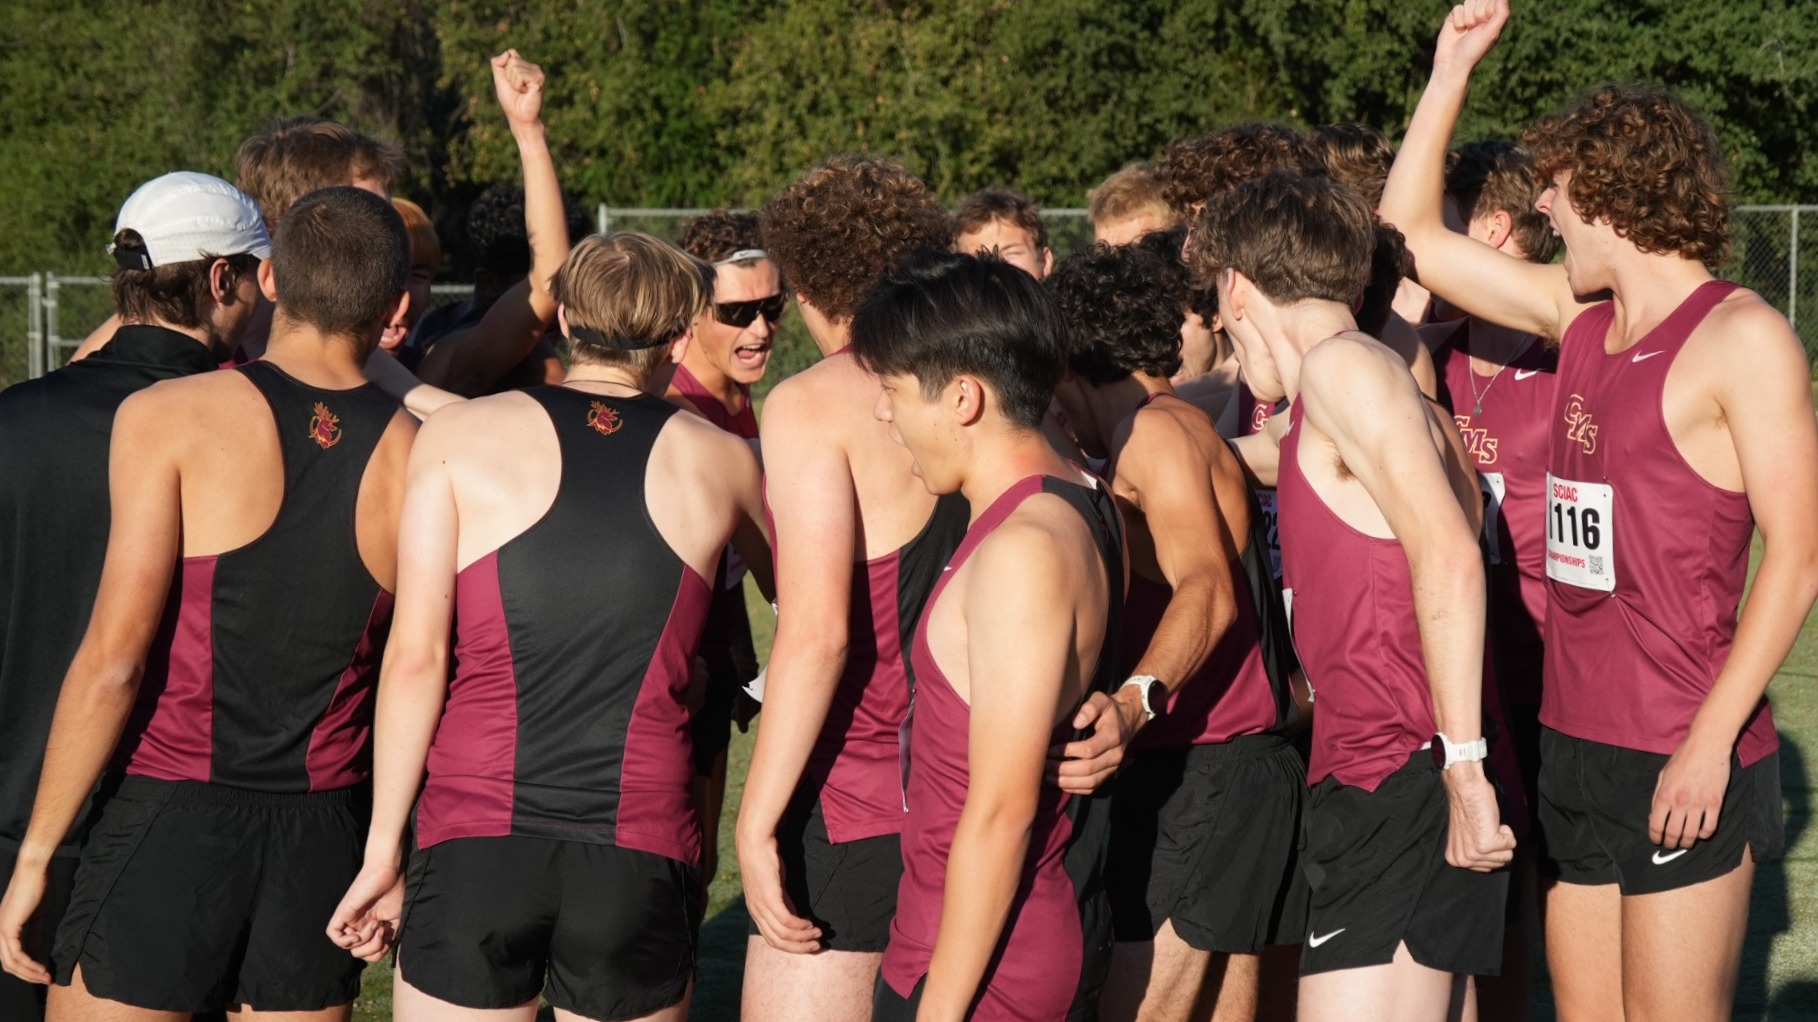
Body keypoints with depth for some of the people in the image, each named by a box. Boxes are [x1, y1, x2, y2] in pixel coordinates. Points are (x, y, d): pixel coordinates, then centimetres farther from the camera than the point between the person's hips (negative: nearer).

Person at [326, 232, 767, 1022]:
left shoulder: (457, 436, 2)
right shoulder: (720, 462, 6)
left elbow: (416, 656, -3)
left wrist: (383, 846, 1)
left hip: (476, 837, -1)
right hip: (641, 849, 1)